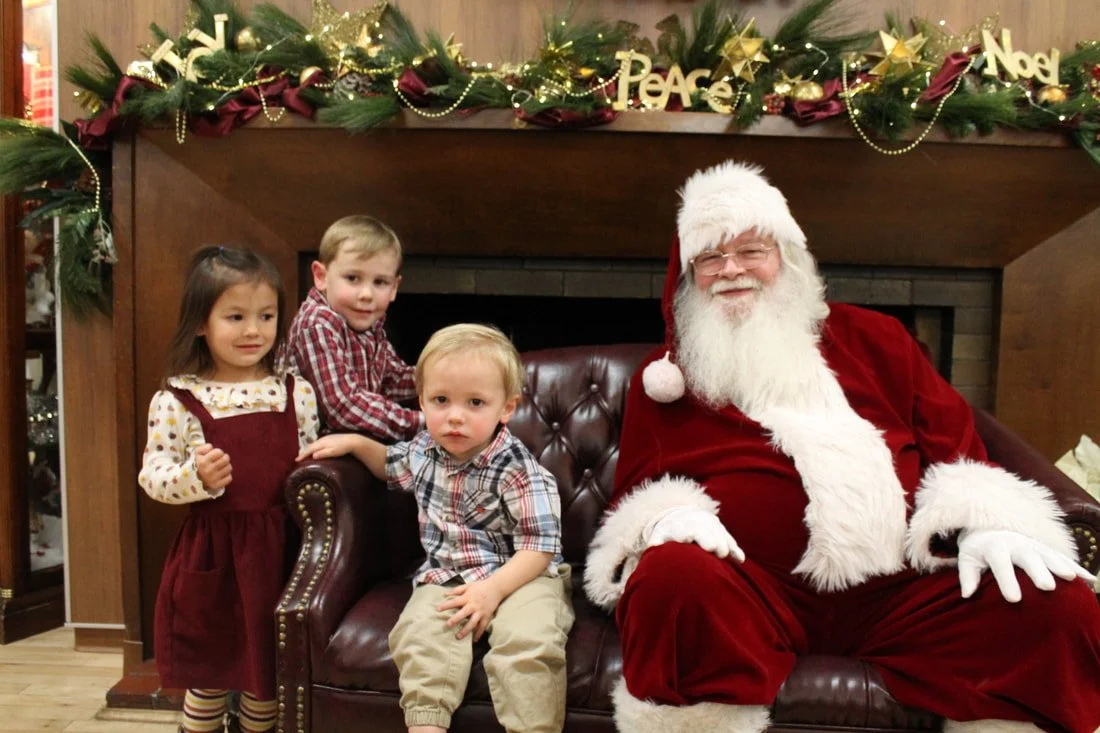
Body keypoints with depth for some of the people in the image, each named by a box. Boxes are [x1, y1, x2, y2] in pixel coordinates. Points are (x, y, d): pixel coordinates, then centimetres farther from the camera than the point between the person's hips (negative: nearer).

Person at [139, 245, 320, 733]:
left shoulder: (296, 392, 1)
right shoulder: (177, 399, -7)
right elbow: (153, 476, -7)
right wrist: (197, 477, -25)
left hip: (278, 545, 2)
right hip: (212, 549, -2)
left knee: (269, 669, 17)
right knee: (209, 672, 14)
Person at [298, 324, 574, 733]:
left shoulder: (517, 471, -15)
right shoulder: (424, 451, 5)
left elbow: (540, 545, -15)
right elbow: (391, 465, 31)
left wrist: (492, 589, -25)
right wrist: (356, 443, 15)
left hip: (519, 577, -4)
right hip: (446, 578, 5)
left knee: (527, 639, -32)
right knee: (419, 631, -25)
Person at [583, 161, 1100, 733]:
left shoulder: (872, 338, 18)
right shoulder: (664, 377, 13)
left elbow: (953, 439, 16)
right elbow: (634, 493, 10)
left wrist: (983, 523, -2)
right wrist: (667, 518, -13)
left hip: (903, 587, 3)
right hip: (750, 591, -2)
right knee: (672, 578, -35)